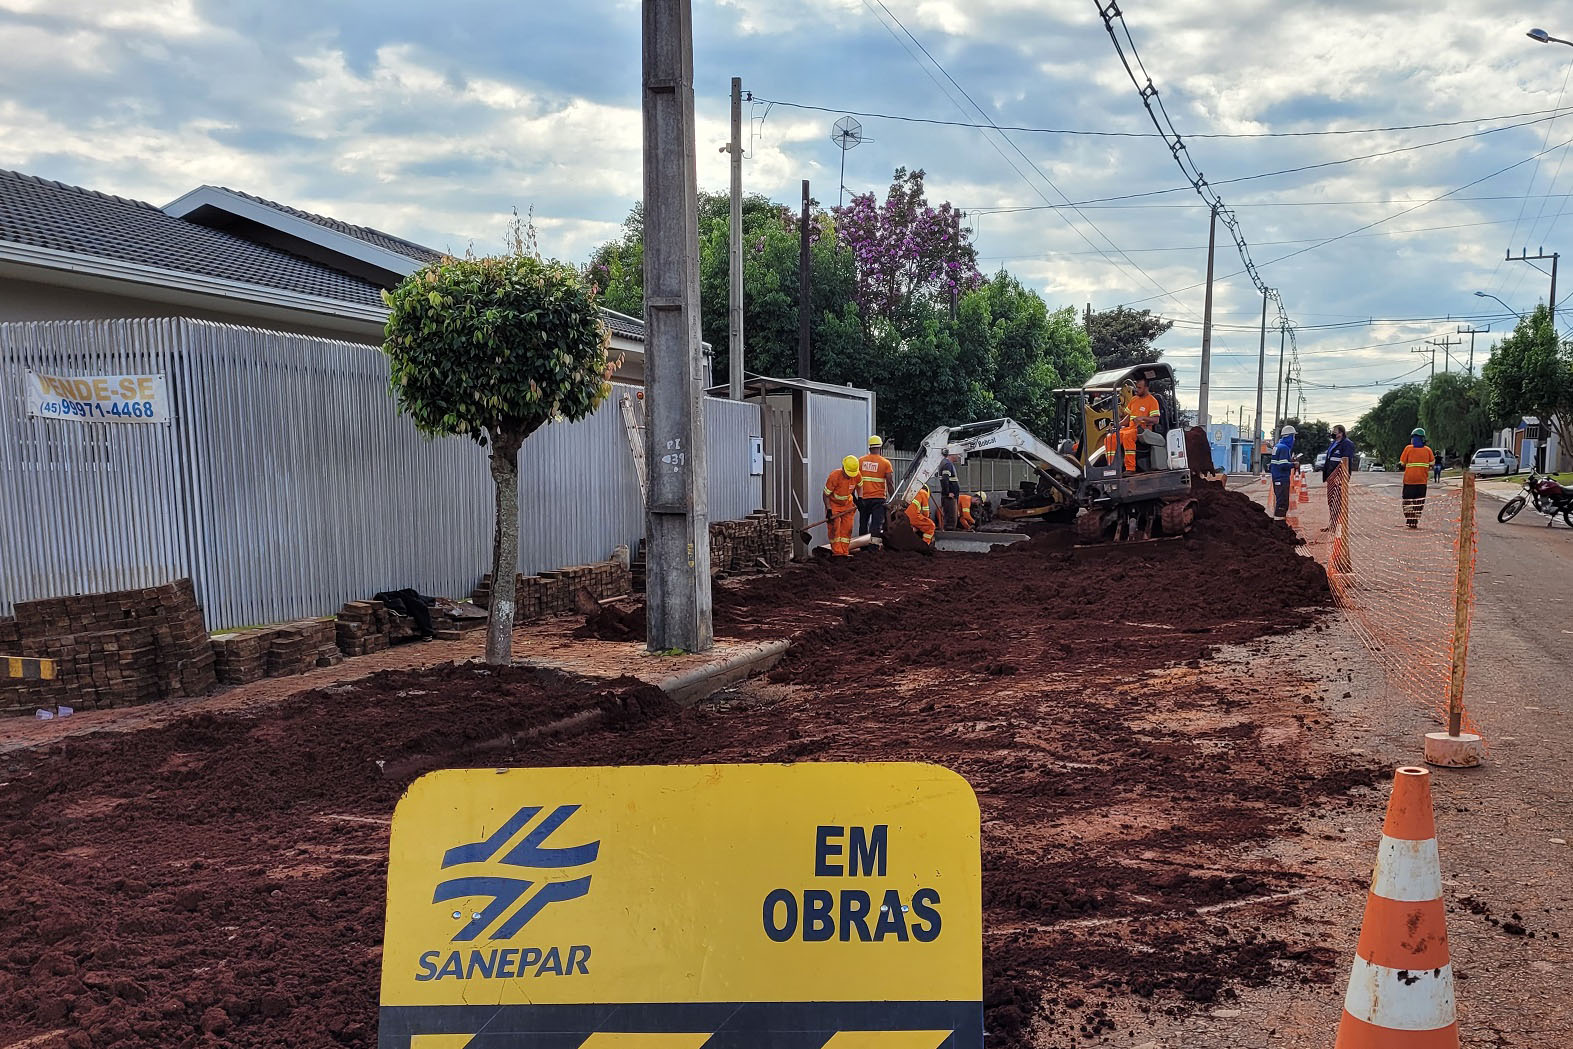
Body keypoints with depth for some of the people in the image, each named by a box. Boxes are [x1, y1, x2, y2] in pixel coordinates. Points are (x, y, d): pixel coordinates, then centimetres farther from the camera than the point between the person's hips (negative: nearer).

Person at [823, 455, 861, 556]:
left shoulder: (857, 475, -16)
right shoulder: (834, 476, -29)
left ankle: (844, 551, 4)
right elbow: (826, 494, -20)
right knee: (834, 526, -13)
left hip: (847, 503, 4)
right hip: (833, 503, -4)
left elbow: (858, 485, 10)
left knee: (847, 527, -1)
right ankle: (837, 551, -11)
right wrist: (828, 510, -25)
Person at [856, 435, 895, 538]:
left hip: (863, 498, 3)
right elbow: (890, 483, -6)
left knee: (863, 525, 15)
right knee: (876, 526, -5)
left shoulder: (860, 461, 3)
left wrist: (856, 497, 11)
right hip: (879, 499, -3)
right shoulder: (885, 463, -5)